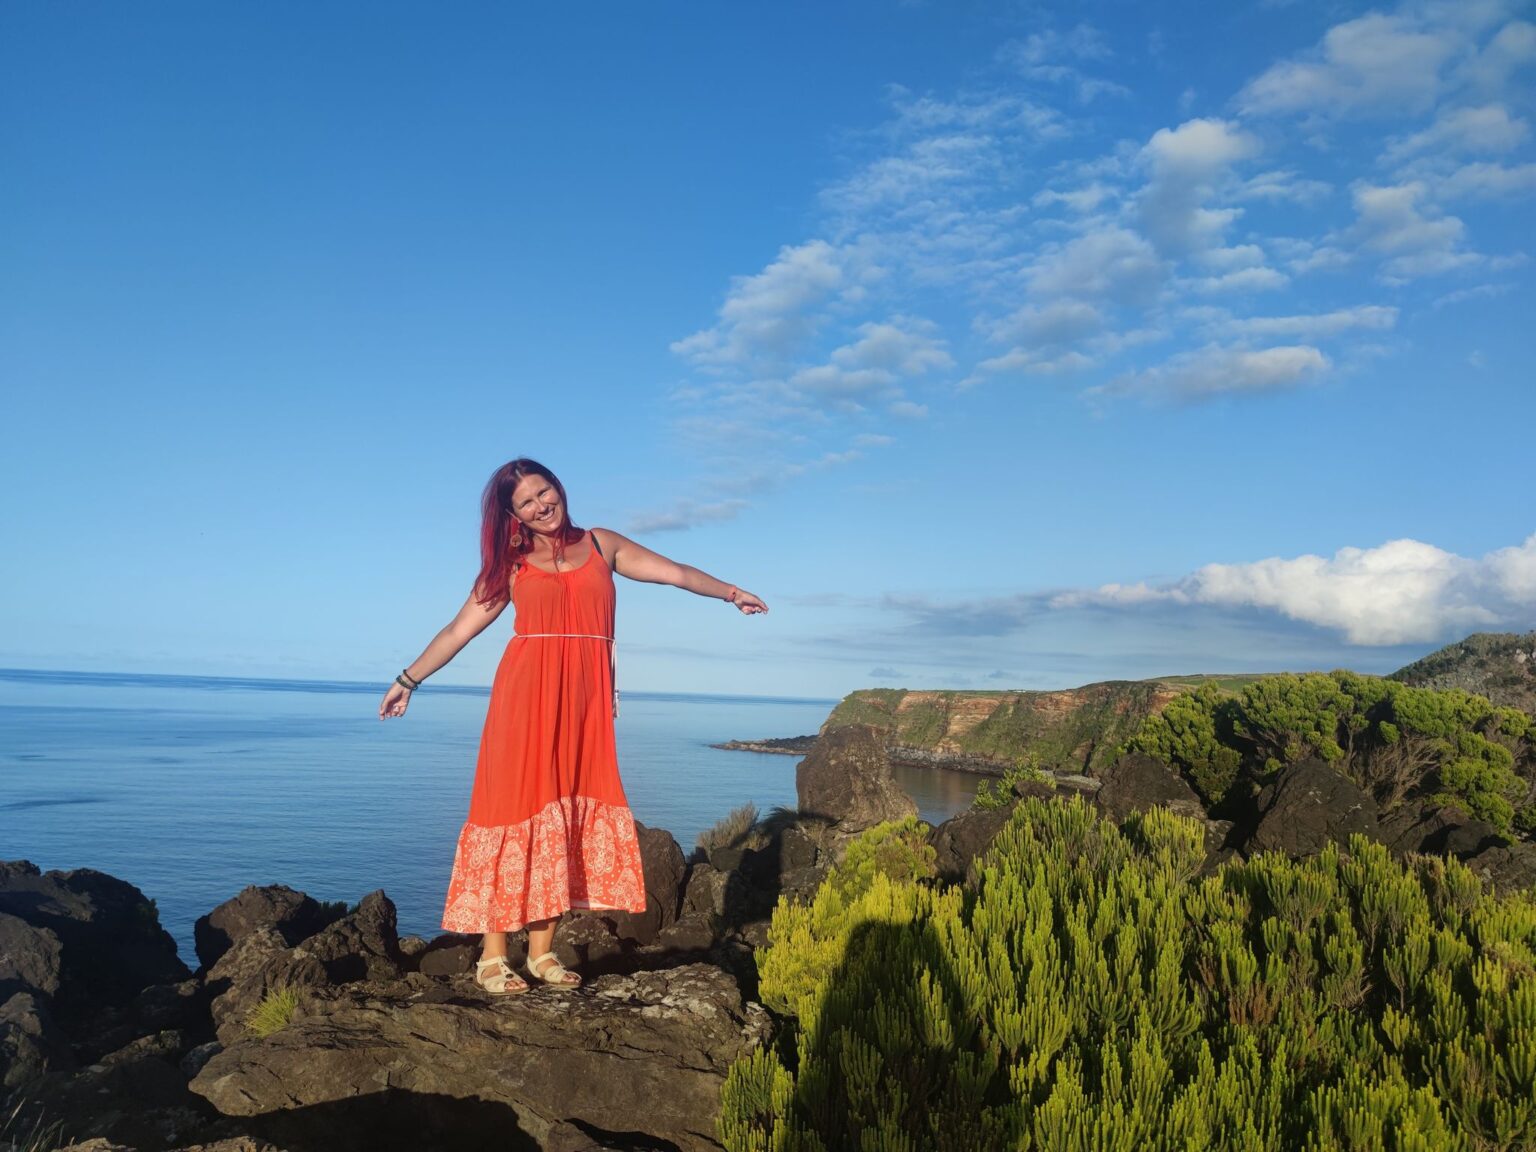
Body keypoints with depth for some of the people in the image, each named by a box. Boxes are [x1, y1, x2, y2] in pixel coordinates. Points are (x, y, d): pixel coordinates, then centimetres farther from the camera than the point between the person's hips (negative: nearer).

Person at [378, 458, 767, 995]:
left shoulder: (602, 545, 14)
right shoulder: (511, 564, 11)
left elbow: (675, 572, 12)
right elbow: (459, 629, 13)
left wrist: (730, 592, 4)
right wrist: (407, 680, 12)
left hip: (584, 698, 2)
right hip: (525, 693, -2)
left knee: (567, 818, 1)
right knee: (515, 810, -4)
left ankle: (542, 952, 9)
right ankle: (492, 957, 1)